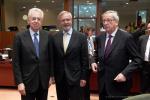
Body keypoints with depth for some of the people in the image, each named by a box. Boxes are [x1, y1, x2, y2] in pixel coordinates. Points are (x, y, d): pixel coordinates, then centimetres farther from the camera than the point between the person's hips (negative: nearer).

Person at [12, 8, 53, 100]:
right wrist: (19, 82, -10)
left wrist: (51, 76, 5)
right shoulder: (19, 37, -6)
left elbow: (51, 57, 7)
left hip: (44, 80, 2)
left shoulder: (47, 36, 1)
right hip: (27, 81, -2)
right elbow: (16, 62, -6)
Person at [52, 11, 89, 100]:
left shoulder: (81, 37, -4)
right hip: (59, 78, 3)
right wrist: (53, 75, 6)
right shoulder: (55, 37, 3)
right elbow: (53, 58, 7)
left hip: (75, 77, -2)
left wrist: (83, 77, -5)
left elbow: (84, 59, -4)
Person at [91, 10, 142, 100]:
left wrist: (125, 73, -21)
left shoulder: (126, 37, -12)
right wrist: (94, 62, 0)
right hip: (103, 83, 5)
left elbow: (137, 59, -11)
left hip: (119, 83, -5)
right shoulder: (100, 38, 4)